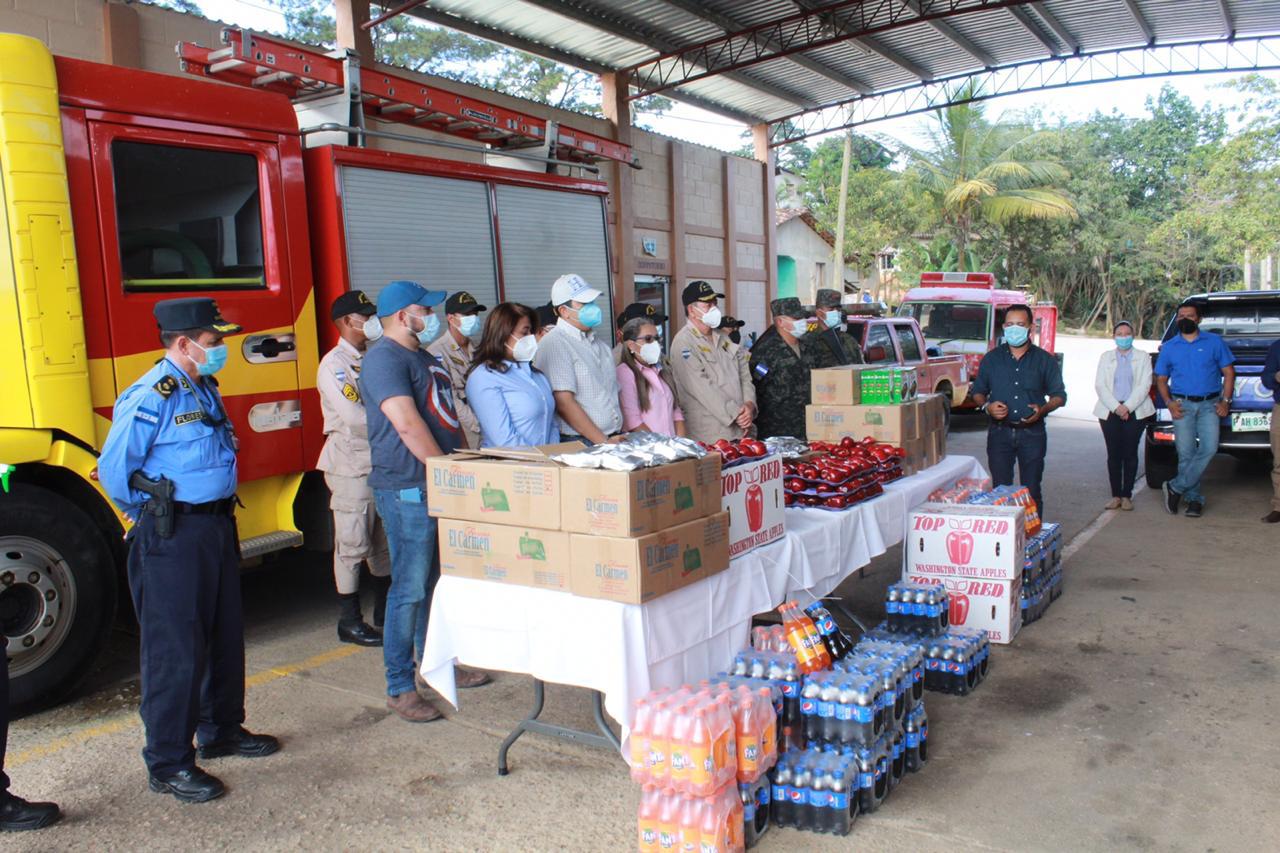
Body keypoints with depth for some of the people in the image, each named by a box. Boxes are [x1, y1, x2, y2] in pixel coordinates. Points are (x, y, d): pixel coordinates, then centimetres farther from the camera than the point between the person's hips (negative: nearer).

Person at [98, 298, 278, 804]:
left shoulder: (205, 388, 10)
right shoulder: (149, 397, -17)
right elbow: (114, 470, -16)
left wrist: (219, 512, 15)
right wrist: (153, 517, -2)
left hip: (217, 524, 9)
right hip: (171, 536, -9)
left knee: (225, 636, 18)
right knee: (176, 650, -1)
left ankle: (222, 731, 35)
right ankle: (168, 765, 12)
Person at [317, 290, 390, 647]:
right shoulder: (334, 364, -11)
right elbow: (356, 419, -20)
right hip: (351, 465, -8)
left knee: (383, 540, 15)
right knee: (352, 544, 0)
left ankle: (384, 609, 28)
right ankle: (349, 621, 10)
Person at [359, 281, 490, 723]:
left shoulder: (425, 357, 18)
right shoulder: (384, 358, -13)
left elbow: (448, 418, 23)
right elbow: (408, 424, -23)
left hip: (441, 487, 10)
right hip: (407, 489, -9)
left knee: (435, 582, 17)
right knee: (409, 588, -5)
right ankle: (399, 688, 4)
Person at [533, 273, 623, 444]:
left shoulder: (600, 345, 18)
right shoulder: (553, 345, -6)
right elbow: (564, 404, -14)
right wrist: (603, 442, -13)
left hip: (614, 439, 6)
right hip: (577, 442, -6)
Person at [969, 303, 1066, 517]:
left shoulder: (1045, 360, 6)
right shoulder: (991, 359, 9)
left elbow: (1059, 395, 9)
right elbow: (977, 391, 13)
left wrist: (1042, 410, -12)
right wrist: (987, 406, -8)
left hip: (1032, 433, -1)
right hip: (999, 432, 1)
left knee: (1031, 491, 3)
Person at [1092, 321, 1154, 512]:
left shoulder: (1143, 357, 8)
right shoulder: (1106, 357, 12)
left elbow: (1144, 385, -2)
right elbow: (1100, 385, 2)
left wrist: (1128, 407, -13)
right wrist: (1116, 407, -10)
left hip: (1135, 412, -1)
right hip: (1110, 412, 1)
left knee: (1130, 453, -1)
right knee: (1113, 454, 0)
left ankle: (1127, 495, 6)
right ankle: (1115, 495, 6)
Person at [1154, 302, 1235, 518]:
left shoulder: (1214, 342, 6)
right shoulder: (1169, 347, 9)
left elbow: (1228, 373, 7)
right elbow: (1161, 379, 13)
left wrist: (1225, 401, -4)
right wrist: (1168, 402, -3)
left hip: (1209, 405, -1)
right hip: (1182, 405, 1)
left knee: (1209, 448, -16)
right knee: (1186, 453, -1)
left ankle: (1175, 488, -7)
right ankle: (1194, 499, 8)